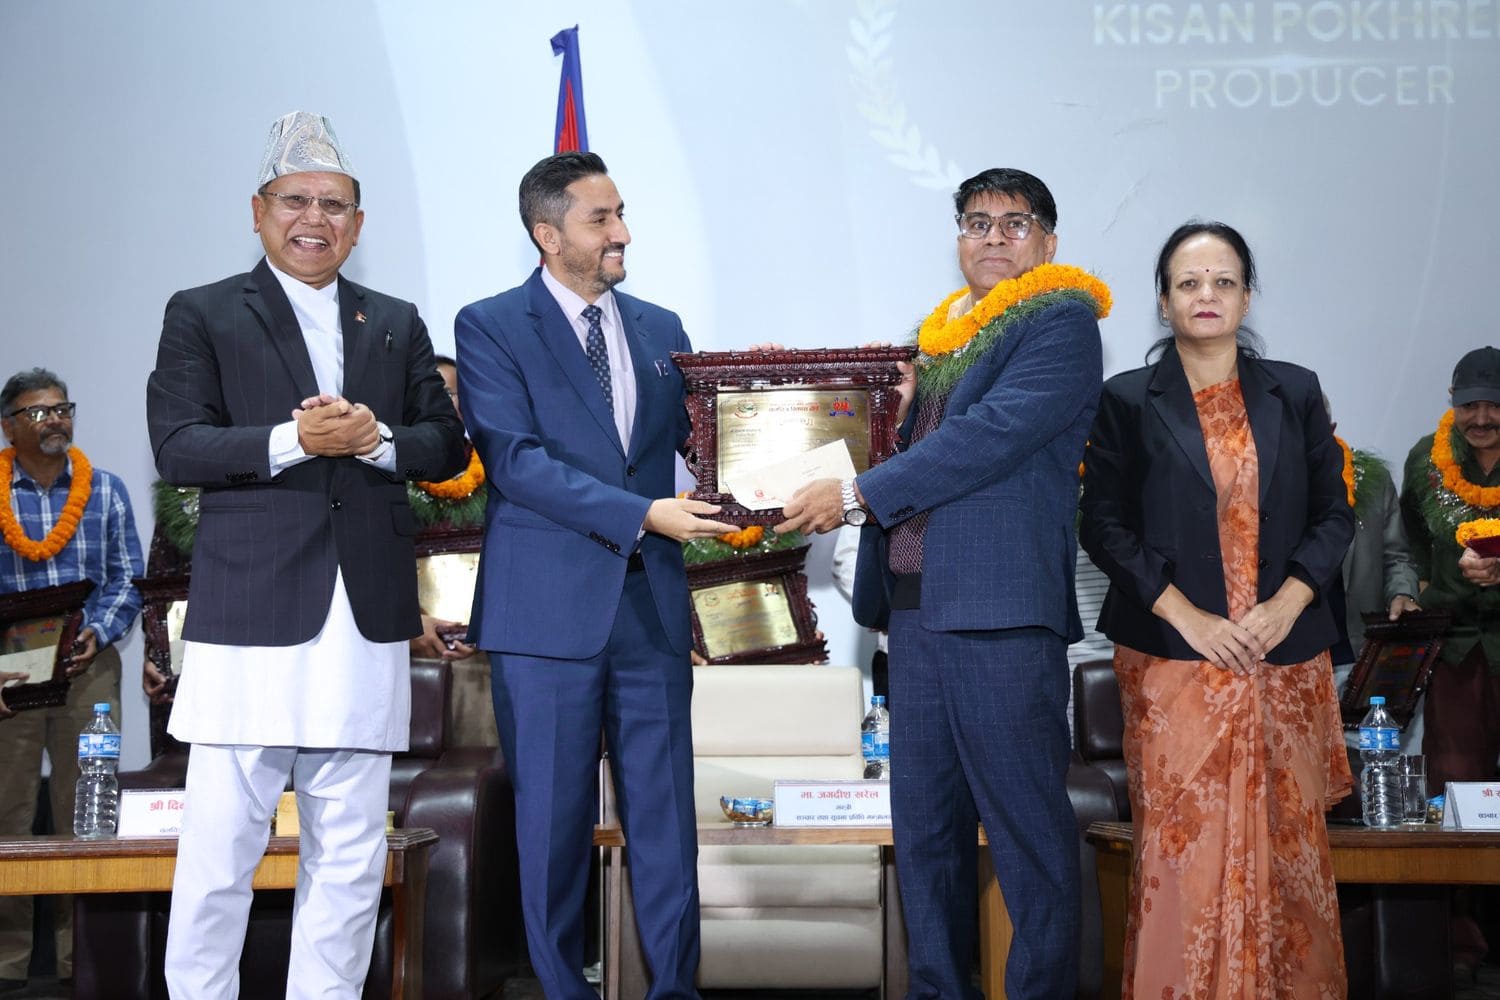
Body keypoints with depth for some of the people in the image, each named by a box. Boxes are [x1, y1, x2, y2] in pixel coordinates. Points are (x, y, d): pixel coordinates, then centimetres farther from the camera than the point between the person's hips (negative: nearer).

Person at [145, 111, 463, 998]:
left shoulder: (397, 324, 16)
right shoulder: (202, 315, 6)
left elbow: (447, 446, 11)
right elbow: (177, 447, -5)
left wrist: (376, 439, -8)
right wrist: (291, 441, -17)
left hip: (366, 617, 4)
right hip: (250, 611, -3)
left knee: (351, 851, 9)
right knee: (221, 843, 0)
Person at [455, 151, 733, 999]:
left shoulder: (662, 330, 14)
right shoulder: (492, 327, -1)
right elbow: (516, 460, -12)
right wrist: (641, 514, -19)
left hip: (652, 603, 4)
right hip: (549, 604, -4)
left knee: (666, 811, 6)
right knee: (553, 818, 5)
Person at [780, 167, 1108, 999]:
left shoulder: (1063, 326, -3)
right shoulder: (940, 336, 20)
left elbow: (989, 437, -15)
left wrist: (857, 494, -14)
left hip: (1000, 612, -7)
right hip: (916, 605, 8)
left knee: (1027, 825, -1)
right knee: (924, 825, 12)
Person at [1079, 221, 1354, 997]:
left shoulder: (1294, 393, 9)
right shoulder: (1128, 401, 3)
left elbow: (1333, 515, 9)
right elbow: (1105, 526, -2)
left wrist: (1286, 605, -7)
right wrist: (1187, 616, -11)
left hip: (1286, 656, 2)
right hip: (1173, 657, -2)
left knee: (1288, 839, 3)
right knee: (1184, 841, -3)